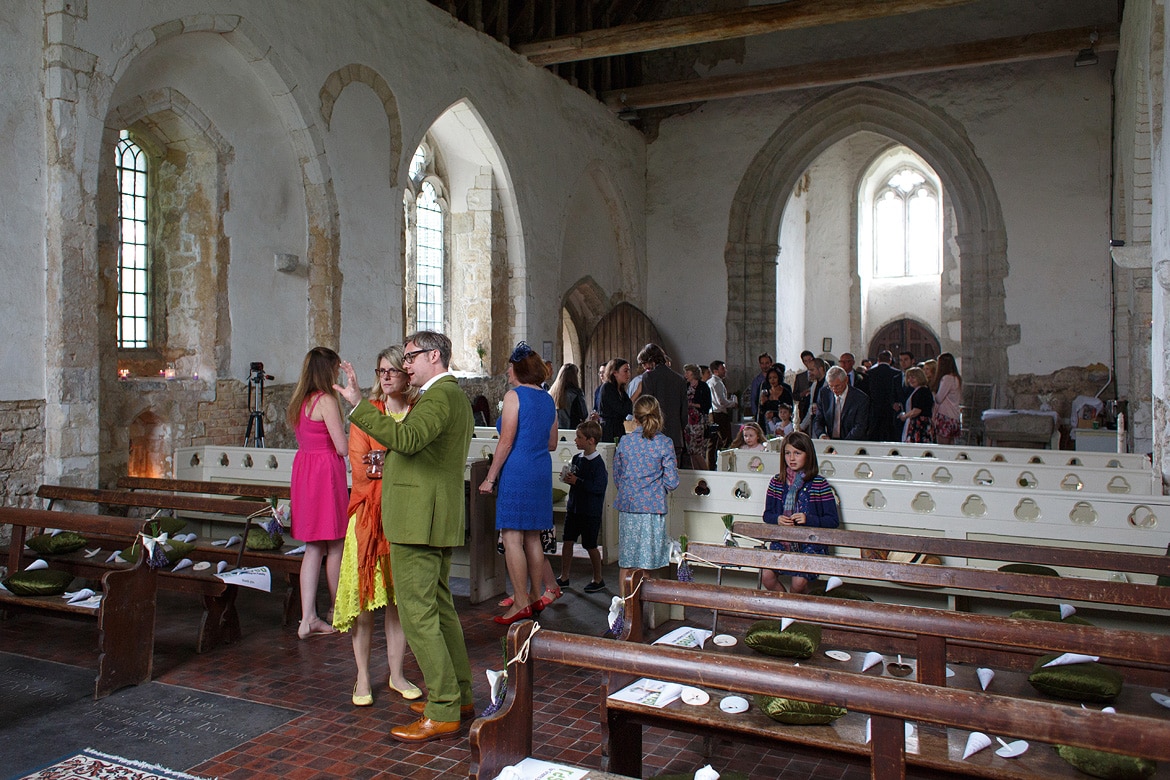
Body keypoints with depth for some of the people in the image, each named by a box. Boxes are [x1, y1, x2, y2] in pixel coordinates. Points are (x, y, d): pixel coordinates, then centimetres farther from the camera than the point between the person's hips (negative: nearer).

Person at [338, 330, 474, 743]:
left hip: (418, 520, -11)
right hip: (441, 520, 11)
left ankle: (442, 713, 0)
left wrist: (357, 402, -31)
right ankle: (459, 695, 28)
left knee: (417, 613, -6)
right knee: (439, 607, 18)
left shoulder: (439, 395, -15)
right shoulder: (455, 396, 19)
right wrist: (392, 460, 16)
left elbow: (406, 438, -31)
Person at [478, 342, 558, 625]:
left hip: (517, 472, -8)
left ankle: (521, 604, -3)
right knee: (533, 538, 14)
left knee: (512, 537, -4)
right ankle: (536, 596, 19)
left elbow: (506, 441, -12)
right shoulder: (548, 400, 13)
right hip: (541, 472, 8)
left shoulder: (514, 395, -8)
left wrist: (490, 477, -8)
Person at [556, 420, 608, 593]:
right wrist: (567, 478, -2)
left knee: (590, 545, 3)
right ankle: (564, 577, 21)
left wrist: (577, 481, -22)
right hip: (574, 507, 7)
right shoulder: (577, 458, 7)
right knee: (567, 541, 9)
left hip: (591, 512, -7)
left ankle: (598, 579, 19)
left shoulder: (598, 462, -16)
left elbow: (599, 487, -23)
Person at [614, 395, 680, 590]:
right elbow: (672, 481, -6)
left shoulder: (624, 442, 1)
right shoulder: (665, 443, -6)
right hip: (653, 507, -2)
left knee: (626, 561, 12)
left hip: (628, 506, 2)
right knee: (646, 563, 6)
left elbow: (616, 478, 7)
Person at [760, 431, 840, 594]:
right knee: (767, 576, -20)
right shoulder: (776, 482, 7)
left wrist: (808, 519, -18)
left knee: (799, 582, -24)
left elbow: (834, 520, -3)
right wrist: (777, 519, -11)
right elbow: (767, 514, 12)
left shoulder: (820, 484, -3)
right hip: (782, 541, 3)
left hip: (810, 543, -3)